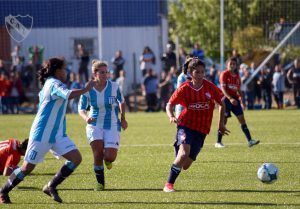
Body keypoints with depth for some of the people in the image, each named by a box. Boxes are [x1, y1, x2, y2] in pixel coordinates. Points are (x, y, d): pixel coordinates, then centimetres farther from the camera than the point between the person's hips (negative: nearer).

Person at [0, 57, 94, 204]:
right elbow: (69, 94, -32)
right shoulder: (53, 84, -14)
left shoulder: (49, 84, 14)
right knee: (27, 167, -2)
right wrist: (85, 89, -20)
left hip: (57, 134, 9)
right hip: (41, 134, -9)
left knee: (76, 158, -6)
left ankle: (51, 187, 5)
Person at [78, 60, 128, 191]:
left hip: (112, 125, 0)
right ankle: (100, 183, 7)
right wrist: (86, 117, -24)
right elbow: (81, 109, -3)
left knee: (110, 157, -13)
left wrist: (123, 118, 8)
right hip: (94, 125, 0)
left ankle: (107, 159, 27)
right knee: (97, 154, -14)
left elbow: (122, 101, 10)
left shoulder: (114, 86, -9)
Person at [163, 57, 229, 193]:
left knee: (185, 165, -2)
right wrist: (171, 116, -23)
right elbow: (170, 105, -2)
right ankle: (169, 185, -18)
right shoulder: (184, 88, -4)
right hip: (185, 125, -2)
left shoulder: (209, 87, -1)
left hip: (201, 130, 2)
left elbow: (221, 104, 12)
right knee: (184, 152, -29)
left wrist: (221, 124, 11)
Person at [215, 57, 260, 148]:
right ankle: (218, 142, 8)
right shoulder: (224, 74, -6)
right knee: (223, 121, -3)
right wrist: (230, 98, -28)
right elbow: (223, 88, -16)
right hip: (226, 99, -6)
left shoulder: (237, 76, 12)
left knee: (242, 119, -2)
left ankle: (250, 141, -5)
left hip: (235, 99, 6)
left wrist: (242, 100, 11)